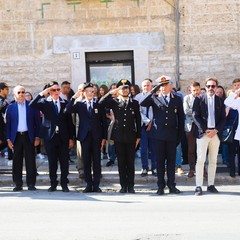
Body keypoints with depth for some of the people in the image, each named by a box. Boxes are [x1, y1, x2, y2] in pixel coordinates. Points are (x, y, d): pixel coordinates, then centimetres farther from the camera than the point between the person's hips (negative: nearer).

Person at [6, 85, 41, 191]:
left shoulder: (32, 106, 4)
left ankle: (31, 184, 5)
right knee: (17, 161, 4)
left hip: (29, 136, -1)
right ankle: (18, 184, 10)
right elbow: (8, 124, 6)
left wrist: (37, 137, -2)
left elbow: (37, 122, 4)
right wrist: (8, 139, -1)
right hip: (16, 136, 1)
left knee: (30, 161, 0)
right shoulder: (11, 107, 6)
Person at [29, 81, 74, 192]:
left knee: (64, 161, 3)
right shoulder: (45, 102, 3)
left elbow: (69, 121, 7)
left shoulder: (65, 103, 7)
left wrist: (71, 138, 4)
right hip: (50, 136, -1)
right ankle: (53, 184, 15)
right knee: (52, 161, 5)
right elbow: (31, 105, -14)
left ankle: (64, 183, 12)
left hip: (63, 136, 1)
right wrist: (42, 94, -17)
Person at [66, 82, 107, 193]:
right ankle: (89, 185, 10)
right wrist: (74, 97, -16)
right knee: (86, 161, 3)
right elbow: (68, 109, -9)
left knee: (96, 161, 1)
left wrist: (104, 137, 0)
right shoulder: (79, 104, 7)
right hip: (85, 136, 1)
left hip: (96, 137, -1)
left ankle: (96, 185, 6)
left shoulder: (99, 105, 6)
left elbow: (104, 122, 5)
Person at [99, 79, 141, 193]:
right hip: (118, 136, 0)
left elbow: (138, 120, 8)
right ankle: (123, 185, 9)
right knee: (121, 162, 3)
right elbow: (101, 103, -9)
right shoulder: (114, 102, 7)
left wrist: (138, 136, 4)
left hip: (131, 136, 0)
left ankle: (130, 185, 7)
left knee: (130, 162, 1)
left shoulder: (134, 103, 9)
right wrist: (111, 93, -14)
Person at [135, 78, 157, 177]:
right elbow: (138, 112, -3)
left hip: (153, 125, -1)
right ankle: (144, 168, 11)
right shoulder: (138, 97, 2)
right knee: (143, 148, 3)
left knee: (154, 147, 3)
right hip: (142, 125, 1)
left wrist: (152, 122, -10)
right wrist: (147, 121, -10)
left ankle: (154, 168, 12)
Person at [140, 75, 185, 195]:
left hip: (172, 135, 1)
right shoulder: (155, 98, 4)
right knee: (160, 160, 3)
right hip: (159, 135, -1)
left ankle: (171, 185, 11)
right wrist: (153, 92, -19)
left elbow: (181, 118, 9)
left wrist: (180, 135, 5)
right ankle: (161, 186, 8)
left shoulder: (177, 99, 7)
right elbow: (142, 104, -14)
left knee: (171, 160, 5)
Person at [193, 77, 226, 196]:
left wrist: (216, 130, -8)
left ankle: (211, 185, 13)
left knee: (213, 160, 7)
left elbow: (223, 118, 8)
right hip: (202, 133, -3)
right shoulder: (199, 99, 3)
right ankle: (198, 186, -6)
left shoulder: (220, 101, 10)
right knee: (200, 160, -7)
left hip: (216, 133, 3)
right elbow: (195, 116, -3)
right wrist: (205, 130, -11)